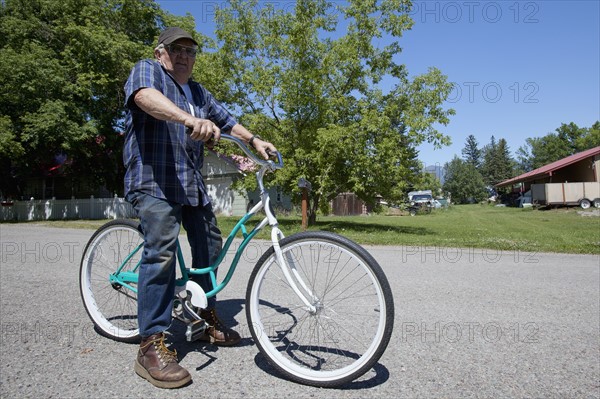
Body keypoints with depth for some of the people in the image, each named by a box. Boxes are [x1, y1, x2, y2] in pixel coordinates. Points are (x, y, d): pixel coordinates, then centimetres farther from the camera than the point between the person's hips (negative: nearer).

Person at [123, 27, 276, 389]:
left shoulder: (198, 92, 23)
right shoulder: (146, 71, 1)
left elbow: (226, 120, 24)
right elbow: (147, 96, -22)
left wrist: (254, 141, 6)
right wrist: (190, 119, -40)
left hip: (192, 184, 8)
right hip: (155, 181, -8)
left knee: (210, 246, 10)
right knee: (161, 253, -19)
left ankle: (208, 319, 27)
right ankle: (152, 346, -13)